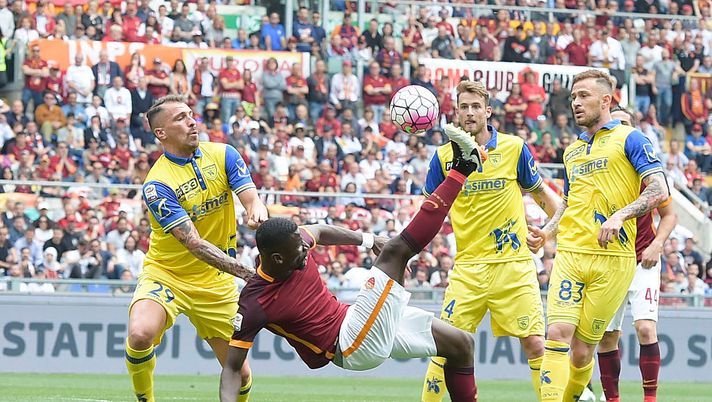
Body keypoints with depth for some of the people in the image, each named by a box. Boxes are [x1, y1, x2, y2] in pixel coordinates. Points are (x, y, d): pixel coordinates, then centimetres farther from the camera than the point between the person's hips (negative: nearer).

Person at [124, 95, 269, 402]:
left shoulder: (223, 155, -2)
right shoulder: (157, 184, -19)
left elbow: (252, 199, -14)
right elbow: (193, 243, -25)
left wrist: (257, 213, -41)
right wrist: (247, 272, -35)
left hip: (215, 283, 4)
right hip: (166, 275, -4)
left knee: (240, 374, 1)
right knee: (140, 334, -33)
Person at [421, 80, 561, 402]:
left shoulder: (514, 148, 0)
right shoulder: (444, 156, 4)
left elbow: (540, 191, 13)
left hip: (513, 264, -1)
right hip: (468, 269, 1)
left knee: (534, 344, -6)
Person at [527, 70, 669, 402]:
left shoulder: (628, 138, 1)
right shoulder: (572, 151, 20)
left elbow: (659, 190, -8)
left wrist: (620, 216, -22)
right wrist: (547, 232, 12)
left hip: (613, 259, -4)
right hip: (569, 254, 4)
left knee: (582, 350, -2)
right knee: (558, 334, -15)